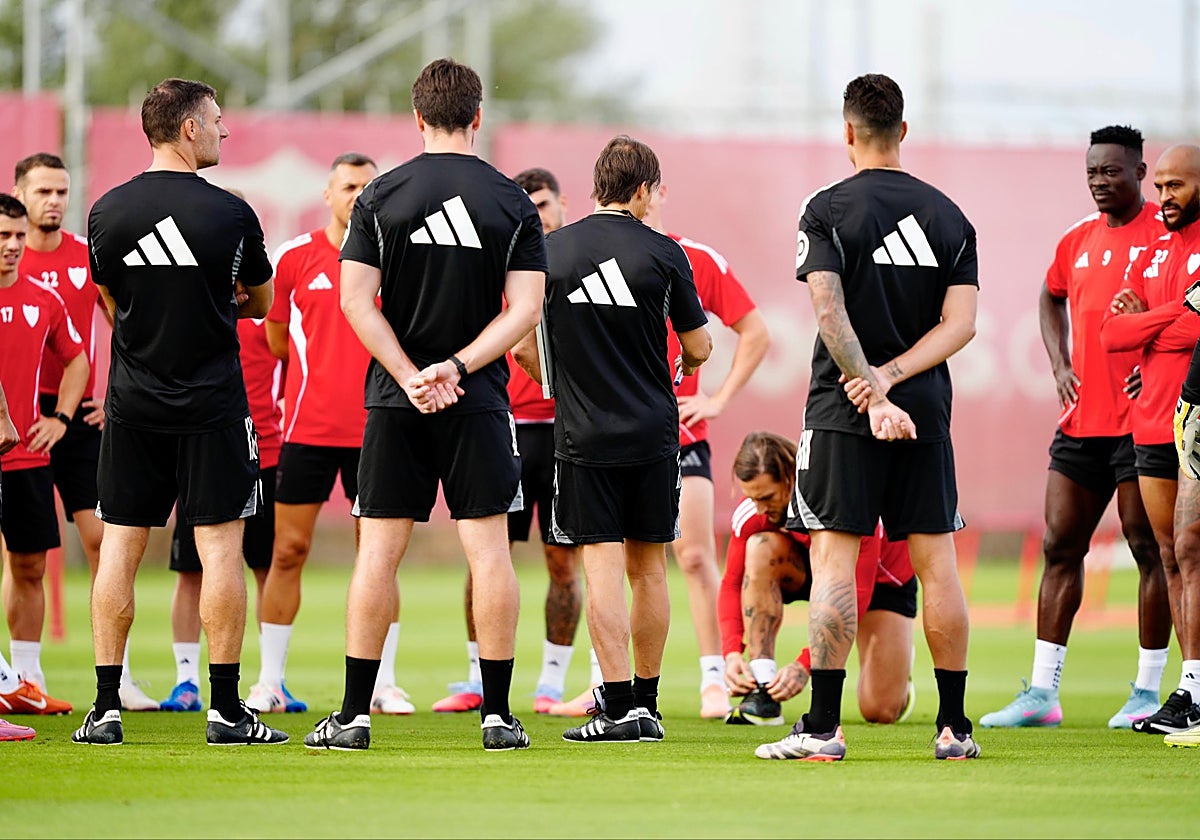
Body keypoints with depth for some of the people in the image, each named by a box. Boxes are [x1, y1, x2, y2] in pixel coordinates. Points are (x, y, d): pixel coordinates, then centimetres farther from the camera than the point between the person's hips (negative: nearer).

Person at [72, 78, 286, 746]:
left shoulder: (108, 212, 0)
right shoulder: (231, 214, -9)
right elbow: (262, 304, 6)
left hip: (133, 405, 3)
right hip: (213, 405, -3)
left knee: (120, 546, 6)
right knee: (221, 546, 1)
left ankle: (106, 709, 4)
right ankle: (226, 710, 0)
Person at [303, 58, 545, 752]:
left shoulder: (381, 197, 0)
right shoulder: (511, 202, 0)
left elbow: (356, 299, -6)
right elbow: (525, 310, -7)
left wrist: (412, 377, -8)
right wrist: (456, 368, -10)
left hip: (396, 404, 1)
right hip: (479, 403, -1)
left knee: (379, 551, 3)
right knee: (489, 548, 1)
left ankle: (355, 713, 2)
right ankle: (498, 714, 0)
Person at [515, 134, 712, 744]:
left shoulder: (549, 251, -1)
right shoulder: (663, 254, -3)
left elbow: (522, 348, 2)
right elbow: (698, 348, 5)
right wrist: (685, 366, 29)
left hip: (584, 436, -1)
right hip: (654, 431, 1)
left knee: (603, 566, -3)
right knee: (648, 567, 10)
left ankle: (620, 706, -9)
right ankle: (646, 703, 17)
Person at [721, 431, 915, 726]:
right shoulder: (750, 513, -25)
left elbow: (857, 594, -37)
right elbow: (732, 583, -17)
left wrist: (806, 664, -43)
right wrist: (732, 652, -34)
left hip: (881, 578, -3)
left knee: (881, 711, -14)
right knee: (761, 547, -32)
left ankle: (898, 658, 26)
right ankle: (762, 691, -29)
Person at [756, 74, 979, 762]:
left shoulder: (829, 210, -4)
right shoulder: (948, 215, 8)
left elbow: (830, 313, -14)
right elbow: (960, 324, 0)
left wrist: (877, 390, -15)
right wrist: (890, 377, -6)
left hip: (845, 412, -3)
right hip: (927, 414, 4)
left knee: (834, 559, -3)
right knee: (937, 563, 6)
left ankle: (824, 727, -8)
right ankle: (955, 727, 8)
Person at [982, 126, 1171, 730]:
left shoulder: (1166, 232, -6)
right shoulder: (1078, 240, 13)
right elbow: (1051, 297, 30)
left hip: (1143, 415, -6)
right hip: (1082, 420, 6)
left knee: (1148, 546, -2)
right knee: (1059, 547, 5)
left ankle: (1148, 691, 5)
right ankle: (1042, 692, 8)